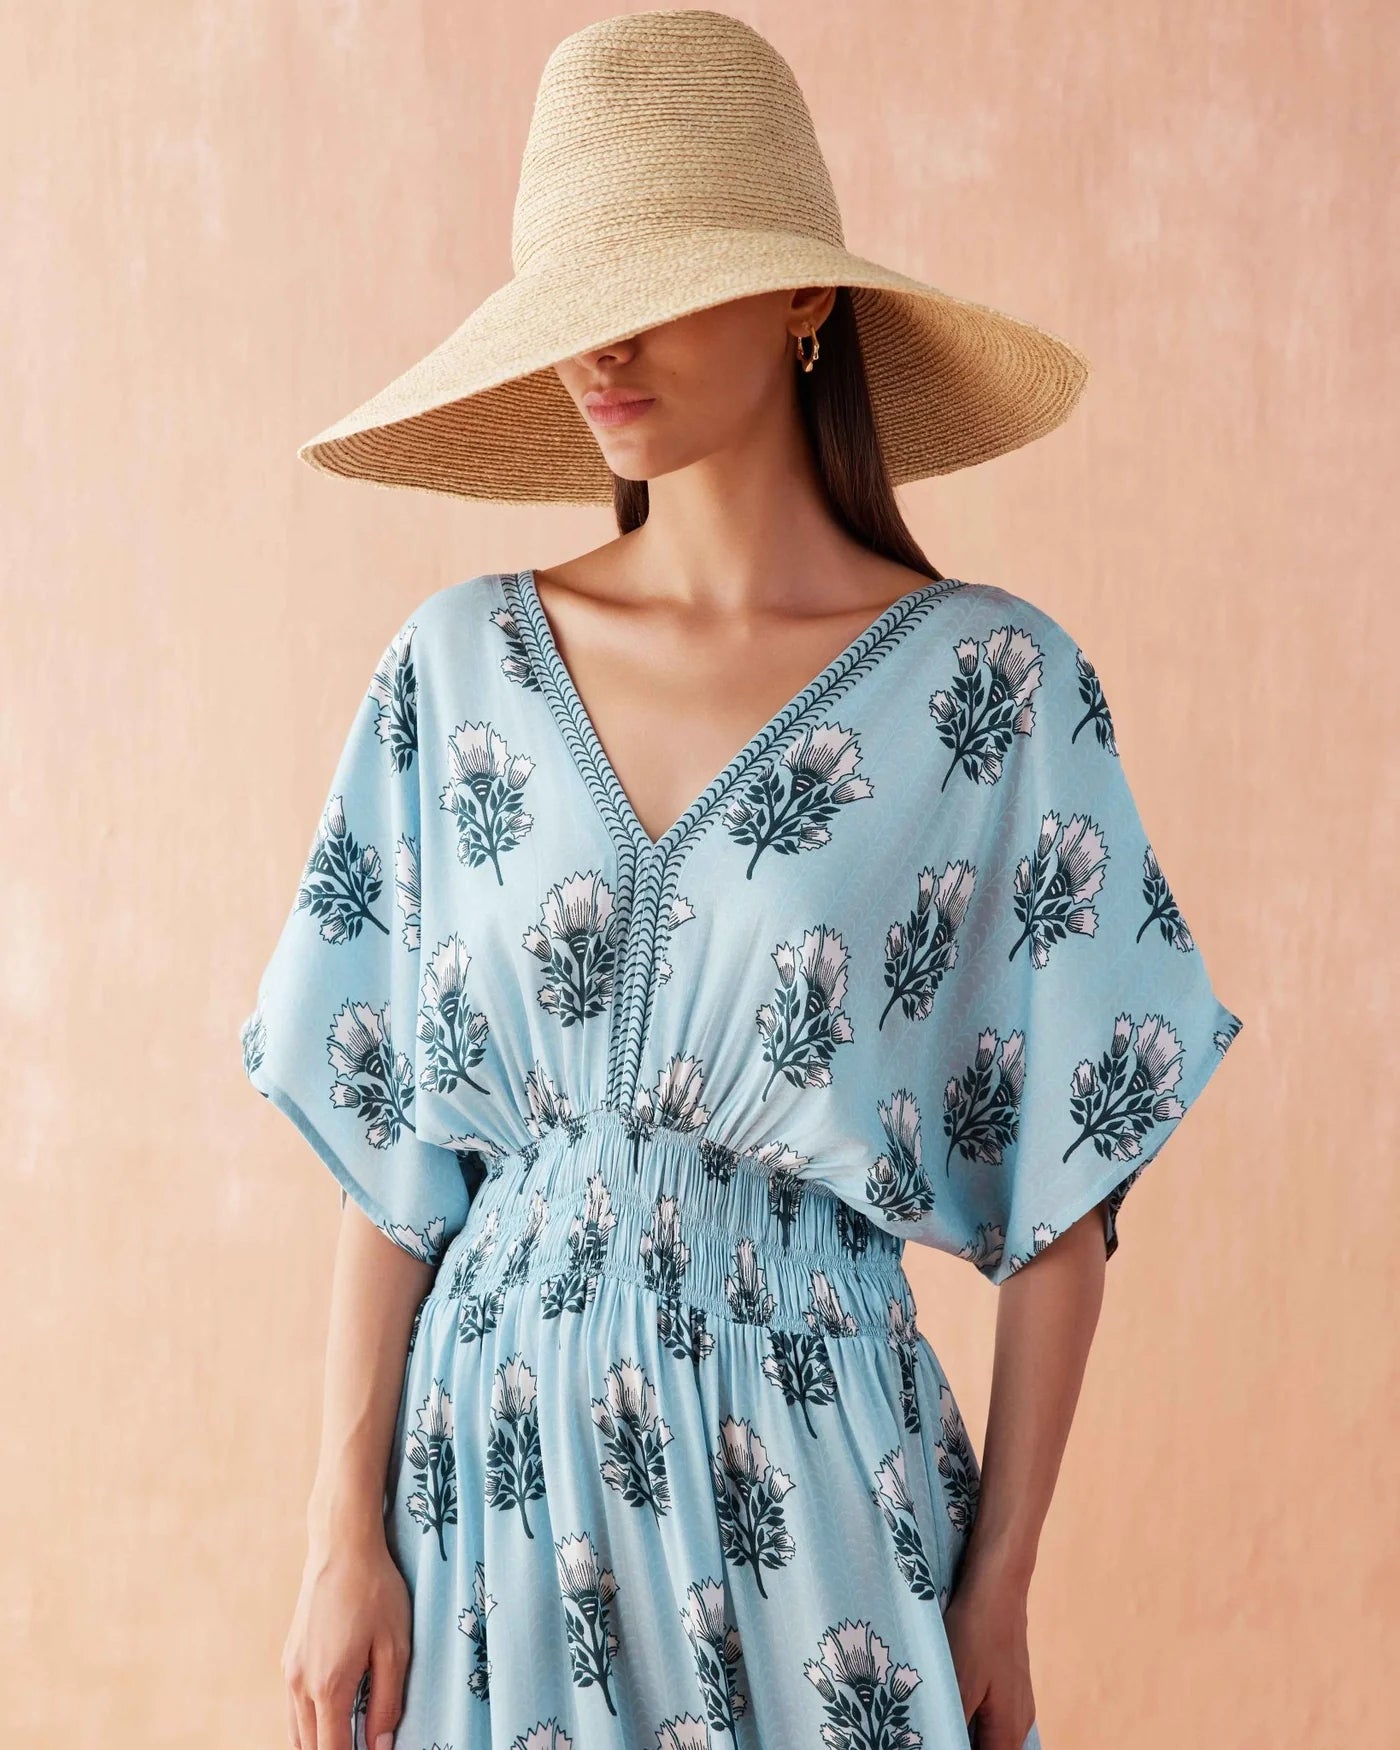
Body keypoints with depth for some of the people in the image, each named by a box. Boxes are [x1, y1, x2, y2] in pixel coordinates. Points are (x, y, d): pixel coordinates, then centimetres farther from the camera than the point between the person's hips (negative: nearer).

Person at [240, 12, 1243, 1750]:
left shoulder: (988, 682, -8)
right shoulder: (460, 665, -1)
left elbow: (1062, 1175, -5)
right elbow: (385, 1145, 1)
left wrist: (1000, 1590, -4)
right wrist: (344, 1538, -3)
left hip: (809, 1464, -2)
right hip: (491, 1446, 2)